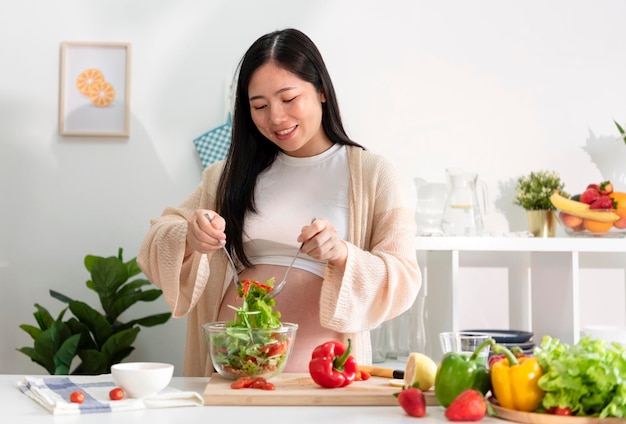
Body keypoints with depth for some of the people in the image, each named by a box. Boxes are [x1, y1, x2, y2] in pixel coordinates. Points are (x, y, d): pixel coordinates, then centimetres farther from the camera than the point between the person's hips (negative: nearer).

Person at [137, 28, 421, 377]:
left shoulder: (373, 174, 8)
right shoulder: (232, 175, 17)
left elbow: (404, 281, 1)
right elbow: (157, 249, 12)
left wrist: (343, 254, -18)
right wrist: (189, 239, -10)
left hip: (321, 373, -4)